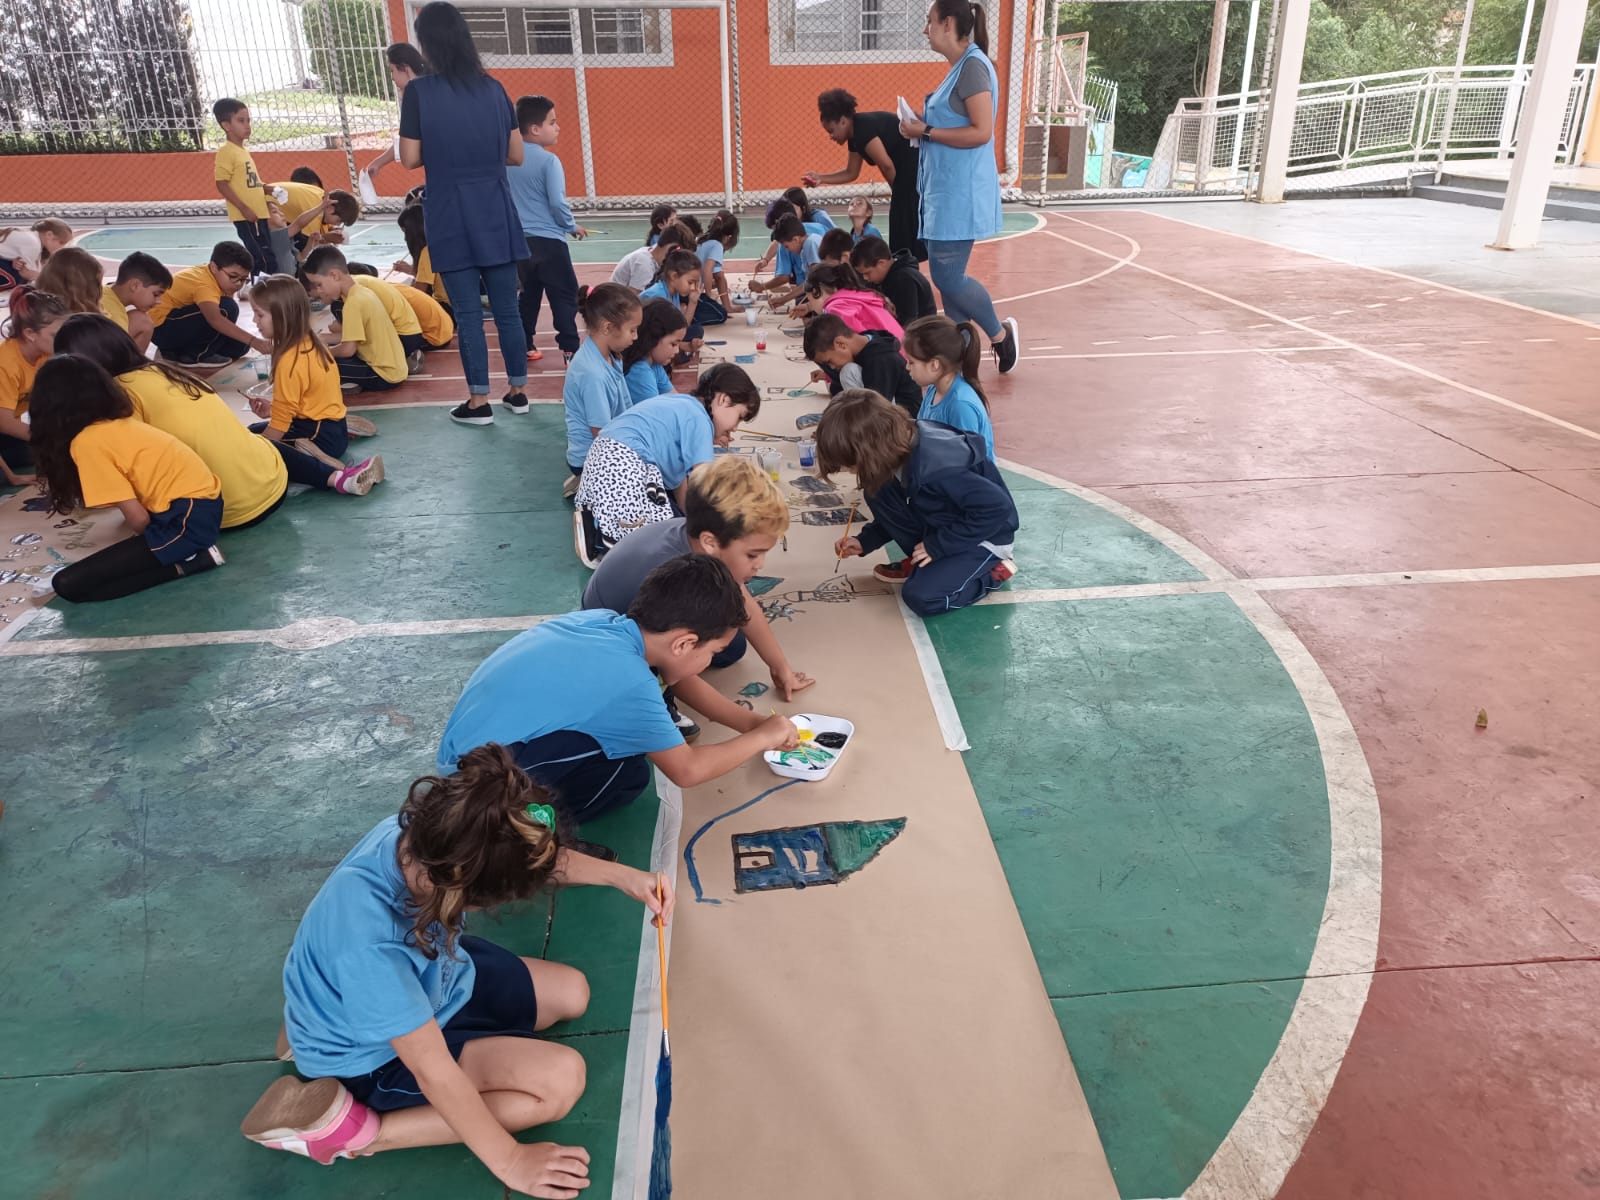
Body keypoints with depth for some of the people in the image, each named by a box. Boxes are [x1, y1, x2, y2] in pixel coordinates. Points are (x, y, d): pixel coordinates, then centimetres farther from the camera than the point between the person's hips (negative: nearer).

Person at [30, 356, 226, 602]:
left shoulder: (86, 443, -10)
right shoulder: (121, 421, 13)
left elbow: (138, 519, -11)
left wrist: (153, 546, 8)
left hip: (188, 521, -9)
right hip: (205, 503, 9)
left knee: (68, 585, -8)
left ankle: (183, 563, -7)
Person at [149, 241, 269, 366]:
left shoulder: (219, 276, 2)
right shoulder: (204, 284, -28)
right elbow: (215, 319, -45)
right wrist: (253, 341, -52)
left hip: (179, 324, 10)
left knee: (239, 345, 1)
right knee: (226, 308, -26)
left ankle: (175, 351, 11)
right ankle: (196, 355, -12)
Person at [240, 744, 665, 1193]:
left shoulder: (431, 831, -26)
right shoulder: (371, 944, -44)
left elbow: (530, 857, -3)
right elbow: (434, 1070, -32)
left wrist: (622, 877, -8)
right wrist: (509, 1161, -21)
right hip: (380, 1056, -7)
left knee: (572, 994, 11)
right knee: (562, 1078, -14)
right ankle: (356, 1131, -9)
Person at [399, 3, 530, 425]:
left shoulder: (419, 91, -7)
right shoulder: (493, 89, 3)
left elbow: (410, 159, -5)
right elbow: (515, 155, 6)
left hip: (452, 216, -3)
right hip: (495, 213, 3)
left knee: (467, 312, 2)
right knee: (507, 307, 10)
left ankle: (479, 402, 7)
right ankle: (518, 391, 18)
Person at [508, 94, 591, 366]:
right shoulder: (549, 160, -13)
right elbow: (557, 203, -16)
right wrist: (572, 227, 0)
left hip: (520, 239, 7)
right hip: (548, 240, -7)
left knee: (529, 294, 17)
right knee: (565, 296, 0)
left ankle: (525, 346, 20)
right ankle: (569, 349, -5)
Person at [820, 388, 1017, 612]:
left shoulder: (935, 467, -37)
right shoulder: (903, 445, -11)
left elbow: (998, 508, -32)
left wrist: (937, 546, -24)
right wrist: (864, 541, -1)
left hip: (985, 536, -8)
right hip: (945, 527, 8)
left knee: (922, 597, -23)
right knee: (878, 495, -10)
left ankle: (993, 571, 0)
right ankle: (920, 562, 5)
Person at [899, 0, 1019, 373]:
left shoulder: (974, 66, -13)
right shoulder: (961, 68, 16)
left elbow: (981, 132, -20)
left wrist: (925, 132, -16)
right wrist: (922, 127, 8)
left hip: (961, 193, -10)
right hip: (947, 190, 10)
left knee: (948, 277, -7)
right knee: (947, 276, 9)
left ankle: (1000, 333, 12)